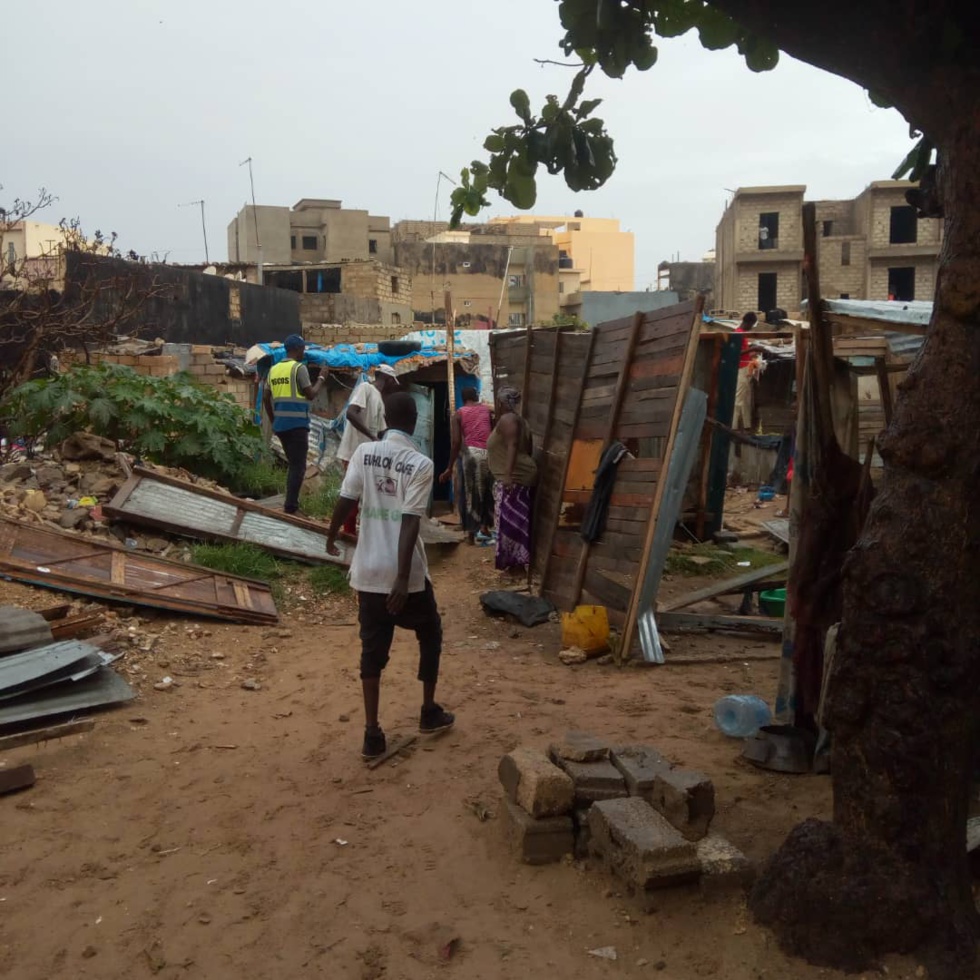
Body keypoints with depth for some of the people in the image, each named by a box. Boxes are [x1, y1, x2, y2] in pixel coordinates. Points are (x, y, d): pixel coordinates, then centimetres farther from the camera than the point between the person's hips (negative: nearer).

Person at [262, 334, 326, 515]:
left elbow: (266, 398, 13)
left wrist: (273, 420, 21)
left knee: (293, 464, 17)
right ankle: (290, 507, -7)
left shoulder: (274, 369, 12)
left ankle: (291, 504, 18)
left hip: (280, 423, 7)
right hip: (297, 423, -7)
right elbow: (310, 394, -9)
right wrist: (322, 379, 5)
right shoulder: (299, 368, -8)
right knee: (298, 466, -3)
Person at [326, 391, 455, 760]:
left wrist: (331, 537, 18)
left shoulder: (364, 452, -1)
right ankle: (429, 713, 30)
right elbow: (410, 523, -19)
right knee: (430, 635, 19)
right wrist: (403, 579, -21)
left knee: (372, 647, 10)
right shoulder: (421, 464, -12)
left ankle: (372, 733, 9)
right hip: (405, 573, -3)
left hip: (368, 570, 3)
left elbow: (346, 501, -1)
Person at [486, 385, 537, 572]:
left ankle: (511, 561, -7)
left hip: (513, 478, -10)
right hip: (521, 477, 10)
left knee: (509, 520, -8)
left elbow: (512, 446, -23)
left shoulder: (506, 420, -10)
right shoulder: (520, 421, 20)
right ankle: (517, 559, 16)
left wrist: (508, 474, -29)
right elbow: (528, 449, 21)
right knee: (515, 520, 12)